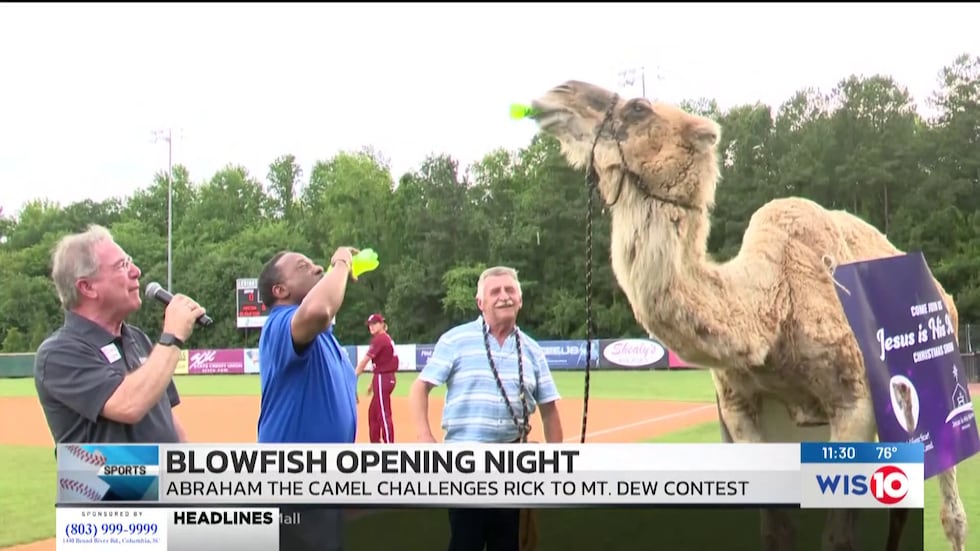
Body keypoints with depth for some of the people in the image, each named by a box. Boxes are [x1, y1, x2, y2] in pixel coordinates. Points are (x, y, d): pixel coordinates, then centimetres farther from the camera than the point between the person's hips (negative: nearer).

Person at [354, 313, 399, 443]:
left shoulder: (380, 339, -13)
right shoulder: (386, 338, 16)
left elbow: (365, 360, -18)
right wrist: (373, 383, 18)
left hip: (382, 379, -10)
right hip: (386, 378, 10)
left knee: (384, 415, -10)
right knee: (373, 413, 17)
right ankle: (375, 444, 23)